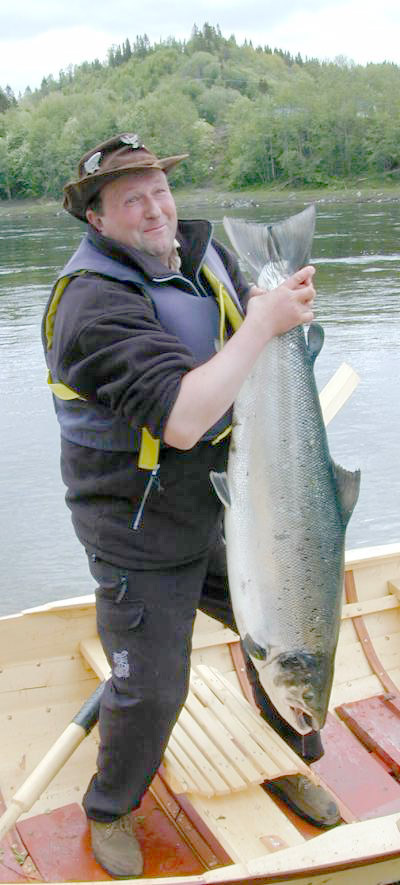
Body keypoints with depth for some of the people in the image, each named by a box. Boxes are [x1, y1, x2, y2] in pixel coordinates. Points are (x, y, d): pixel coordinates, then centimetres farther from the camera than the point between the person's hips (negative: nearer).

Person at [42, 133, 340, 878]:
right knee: (150, 691, 4)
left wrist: (290, 300, -9)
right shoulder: (95, 303, -24)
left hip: (223, 511, 7)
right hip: (141, 538, -7)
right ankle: (110, 811, 35)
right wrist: (263, 323, -30)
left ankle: (286, 766, 44)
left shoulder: (202, 253, 1)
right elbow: (182, 420, -35)